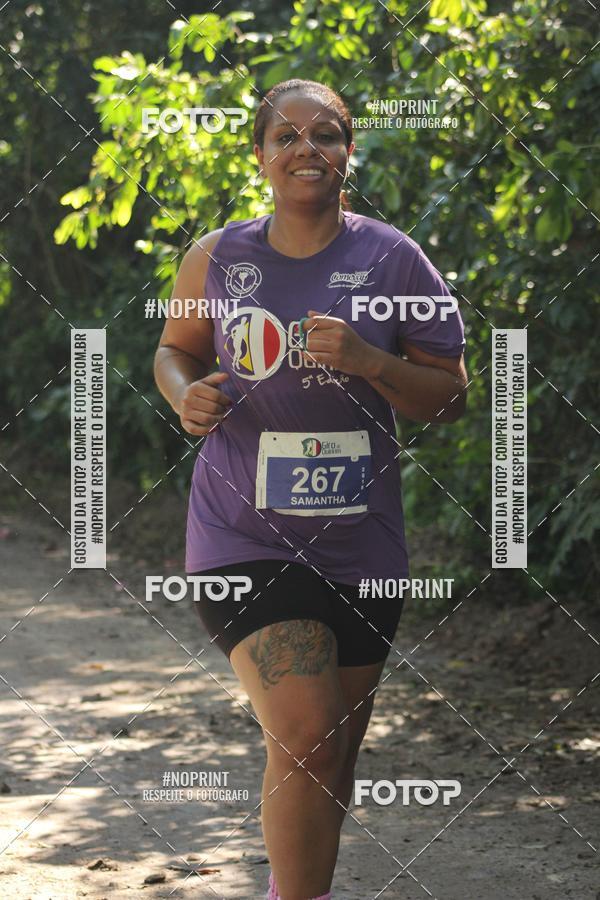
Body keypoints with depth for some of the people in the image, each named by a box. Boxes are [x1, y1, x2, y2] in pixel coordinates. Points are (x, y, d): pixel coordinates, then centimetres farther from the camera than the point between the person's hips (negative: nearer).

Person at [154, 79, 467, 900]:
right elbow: (177, 348, 18)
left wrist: (367, 361, -19)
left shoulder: (392, 260, -3)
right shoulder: (216, 259, 1)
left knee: (333, 751, 14)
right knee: (304, 737, -17)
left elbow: (450, 398, -1)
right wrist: (185, 395, -5)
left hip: (359, 544, 2)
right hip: (244, 536, -2)